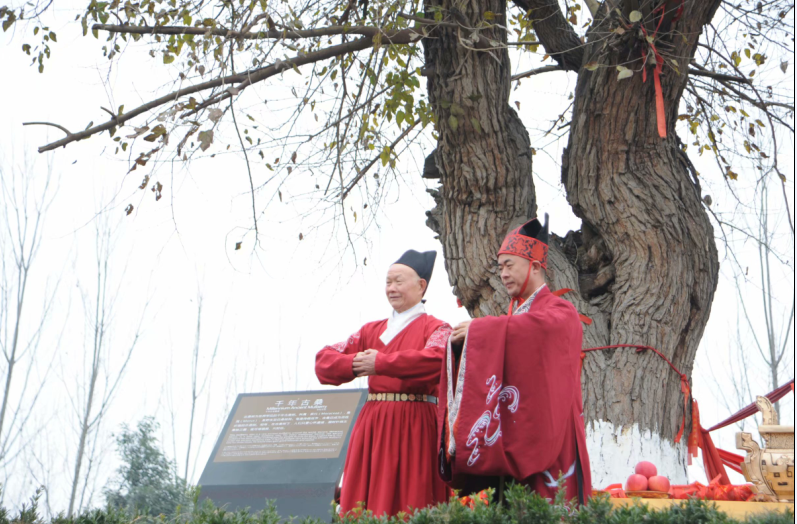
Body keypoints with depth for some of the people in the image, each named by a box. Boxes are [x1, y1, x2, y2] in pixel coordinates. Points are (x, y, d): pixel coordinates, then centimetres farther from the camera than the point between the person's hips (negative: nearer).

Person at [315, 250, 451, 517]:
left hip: (414, 426, -5)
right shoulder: (372, 330, 17)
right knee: (362, 504, 4)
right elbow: (324, 360, 10)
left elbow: (434, 360, -21)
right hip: (372, 424, 5)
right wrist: (355, 364, -11)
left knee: (408, 503, -5)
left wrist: (380, 363, -15)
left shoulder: (436, 329, 2)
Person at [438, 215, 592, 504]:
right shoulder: (510, 321, 20)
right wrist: (460, 341, -8)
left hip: (541, 435, -6)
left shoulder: (560, 312, 0)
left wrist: (478, 330, -17)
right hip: (504, 440, 6)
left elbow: (538, 327, -24)